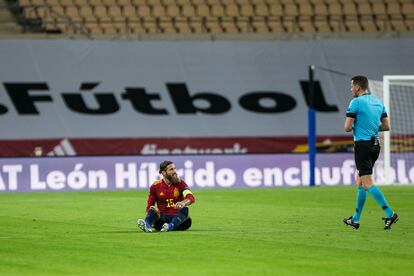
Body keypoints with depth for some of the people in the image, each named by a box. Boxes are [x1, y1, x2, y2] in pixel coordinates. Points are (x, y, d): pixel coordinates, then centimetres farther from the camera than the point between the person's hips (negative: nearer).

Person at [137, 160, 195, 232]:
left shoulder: (180, 183, 0)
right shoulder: (155, 186, 5)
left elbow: (191, 198, -18)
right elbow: (149, 206, 8)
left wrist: (183, 203, -43)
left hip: (177, 217, -1)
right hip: (162, 218, 1)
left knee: (184, 209, -30)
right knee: (152, 209, -26)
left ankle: (170, 226, -57)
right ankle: (147, 225, -59)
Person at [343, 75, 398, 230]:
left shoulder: (356, 102, -11)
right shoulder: (378, 102, 11)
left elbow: (347, 127, -12)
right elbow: (386, 126, 13)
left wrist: (353, 127, 9)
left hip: (363, 145, -8)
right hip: (375, 145, 8)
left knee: (368, 184, -10)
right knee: (360, 182, 16)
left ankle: (390, 214, -22)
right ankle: (355, 219, 19)